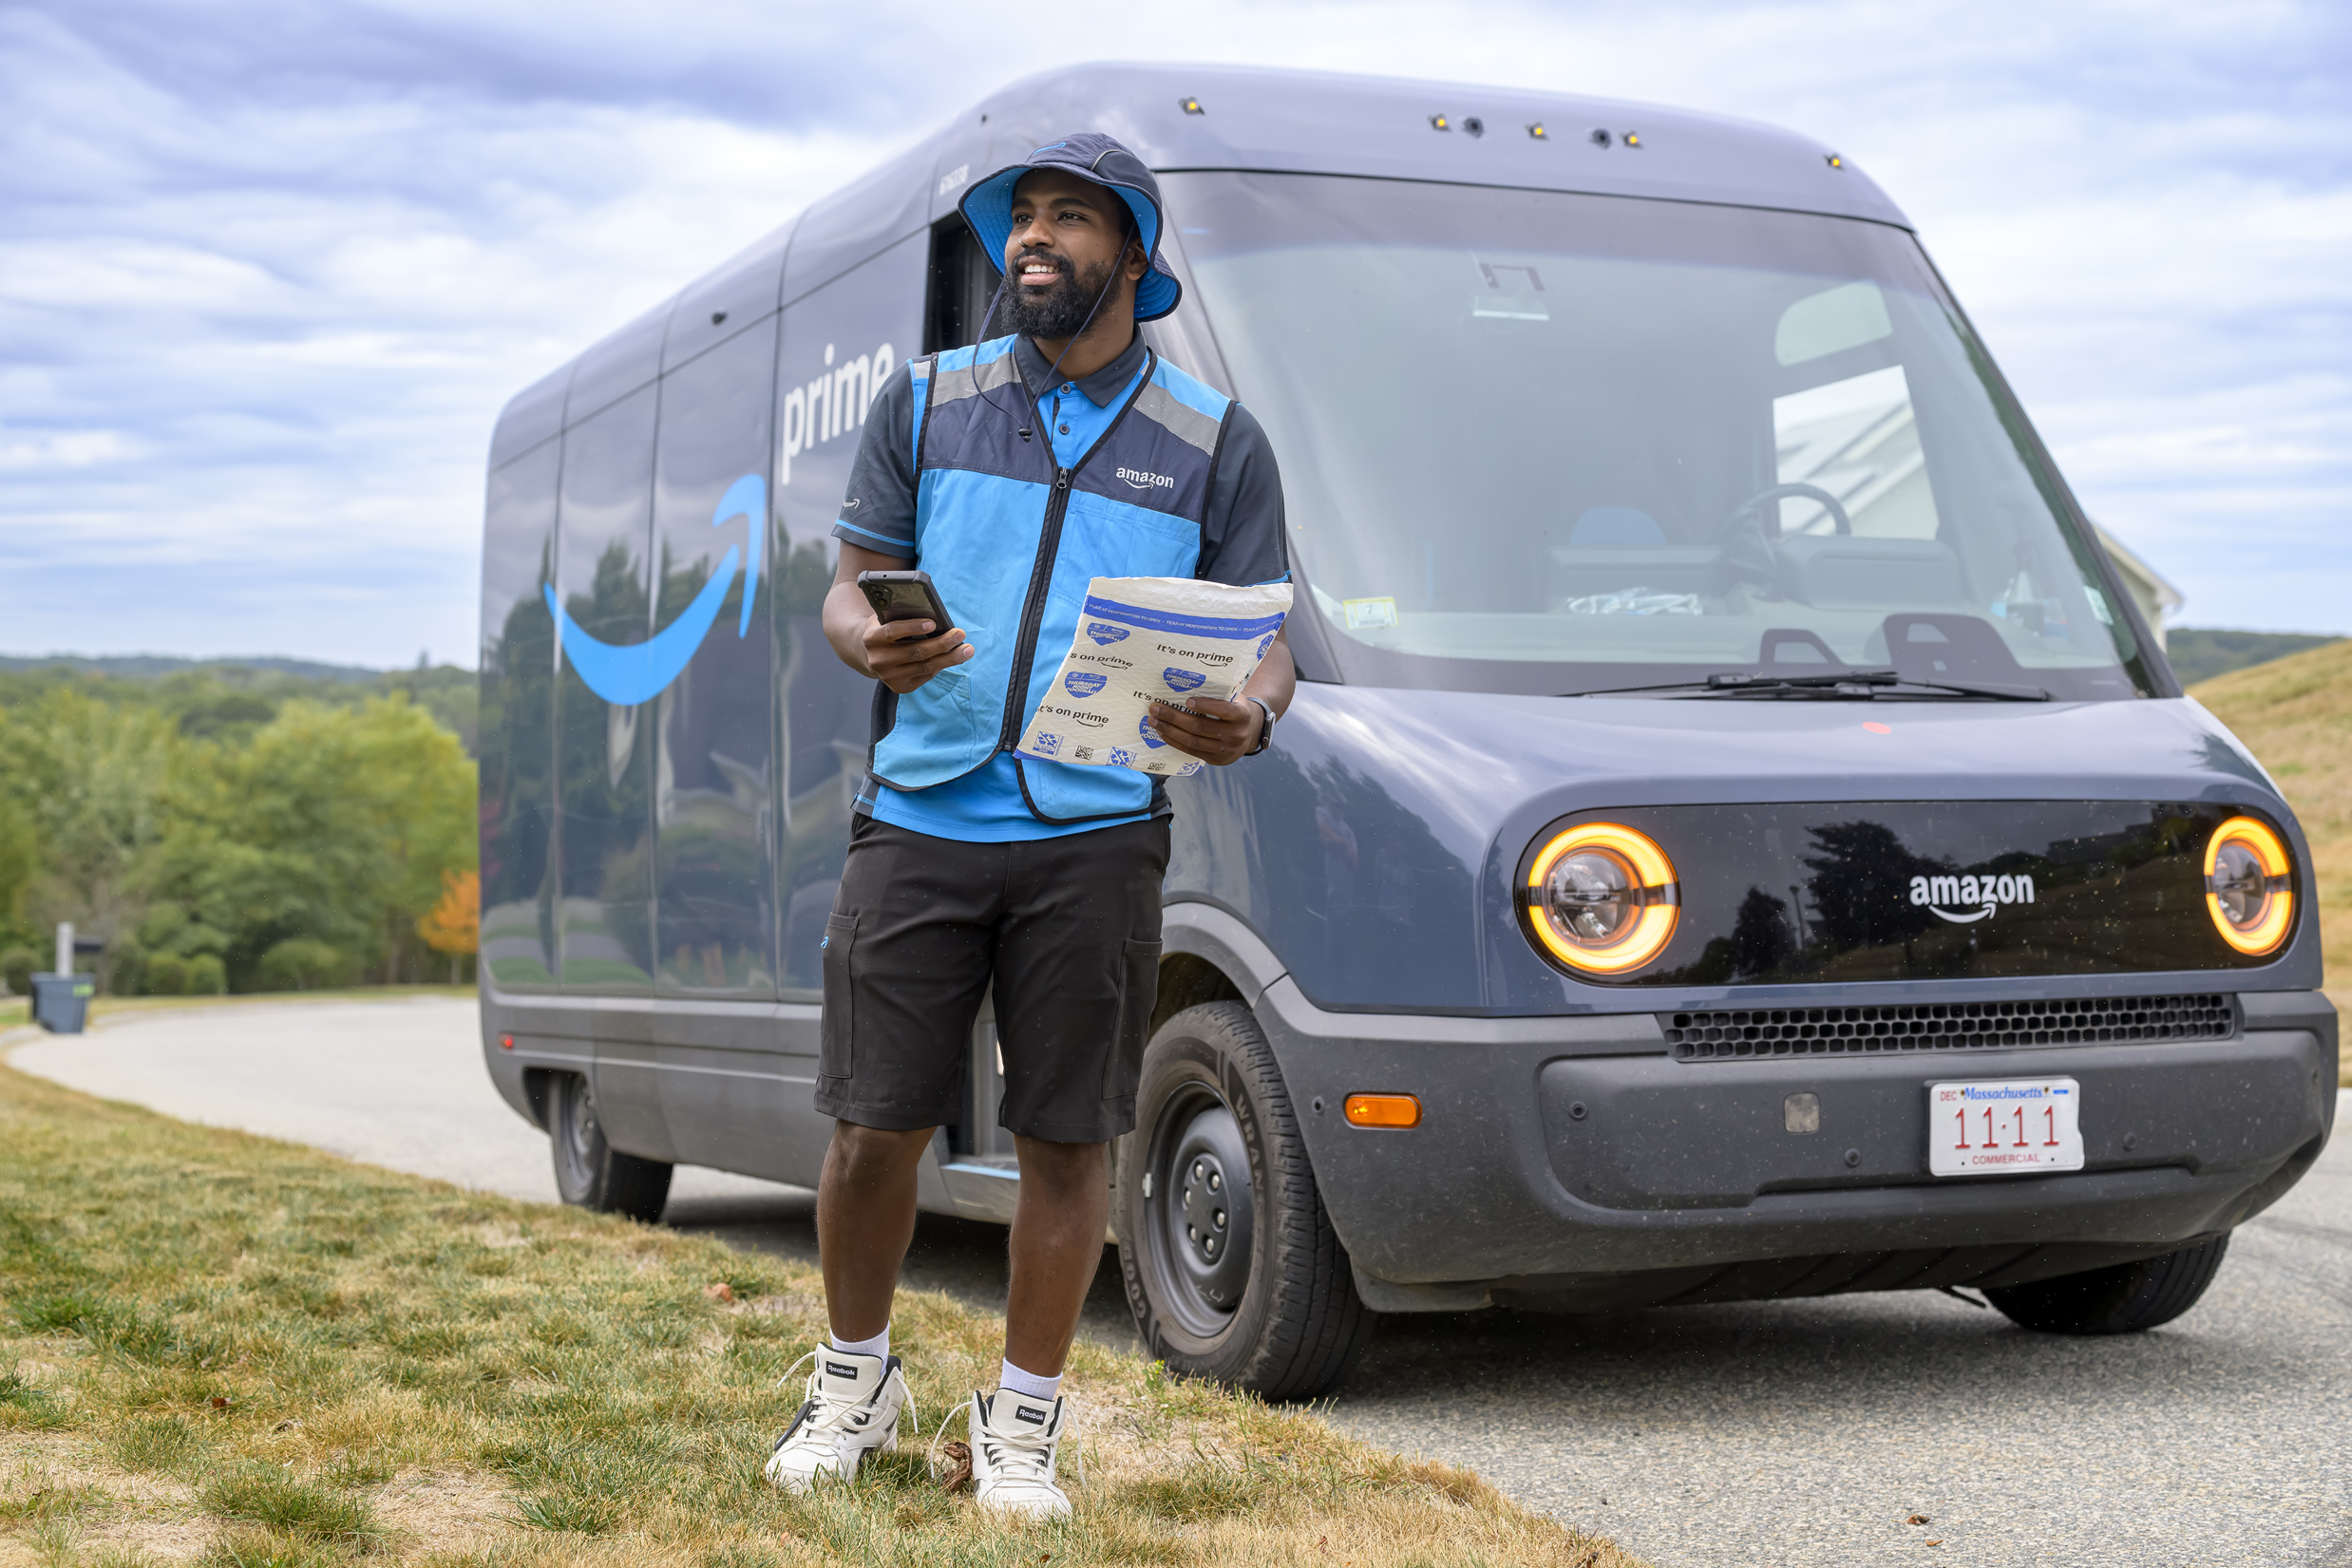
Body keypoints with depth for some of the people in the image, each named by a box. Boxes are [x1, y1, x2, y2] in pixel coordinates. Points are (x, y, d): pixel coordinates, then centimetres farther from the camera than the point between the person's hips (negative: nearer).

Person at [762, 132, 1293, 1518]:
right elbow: (852, 586, 11)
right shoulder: (928, 403, 11)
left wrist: (1247, 716, -18)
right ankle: (854, 1382, 24)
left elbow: (1266, 641, 6)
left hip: (1095, 838, -1)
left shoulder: (1216, 443, 8)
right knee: (875, 1127, 1)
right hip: (919, 820, 1)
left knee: (1068, 1140, 2)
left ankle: (1024, 1419, 18)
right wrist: (869, 643, -13)